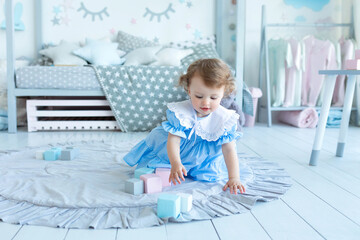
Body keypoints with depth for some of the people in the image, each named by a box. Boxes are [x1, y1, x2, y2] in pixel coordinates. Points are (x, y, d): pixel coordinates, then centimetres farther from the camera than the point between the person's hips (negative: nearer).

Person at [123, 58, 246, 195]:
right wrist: (175, 164, -50)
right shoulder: (180, 113, -30)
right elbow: (173, 140, -32)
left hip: (203, 156, 2)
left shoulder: (225, 119, -24)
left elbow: (229, 150, -24)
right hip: (171, 153, -1)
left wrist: (234, 178, -35)